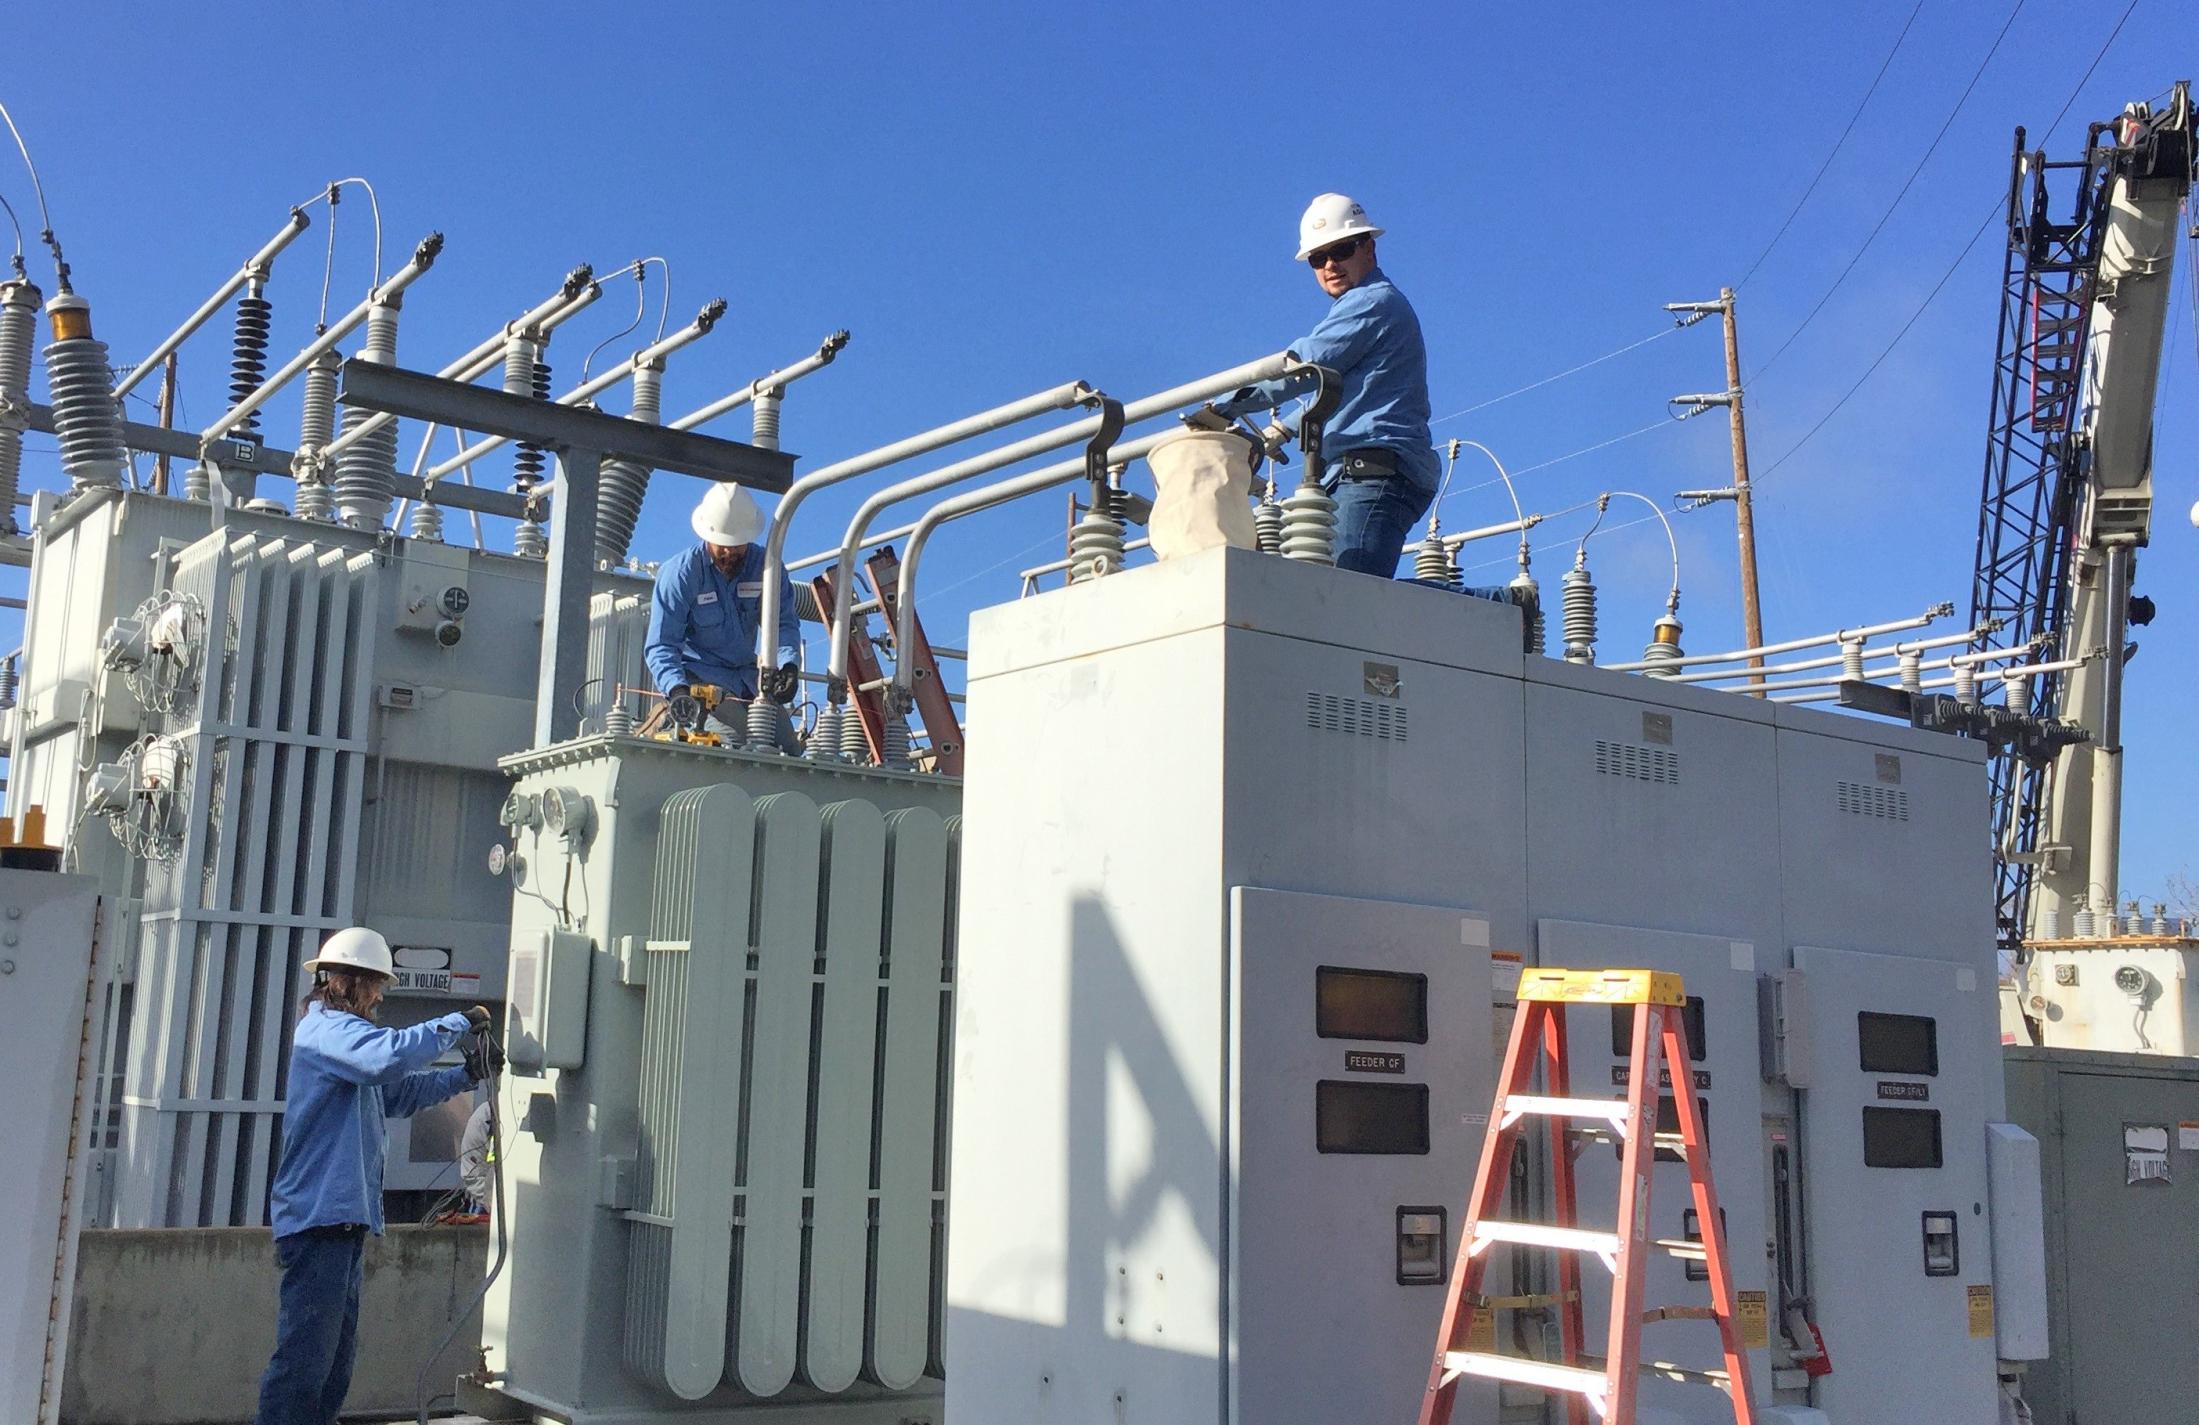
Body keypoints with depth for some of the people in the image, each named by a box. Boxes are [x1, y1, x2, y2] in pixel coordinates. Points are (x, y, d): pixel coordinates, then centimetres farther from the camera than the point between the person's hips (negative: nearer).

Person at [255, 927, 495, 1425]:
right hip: (320, 1215, -11)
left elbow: (401, 1090, 29)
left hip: (341, 1217, 11)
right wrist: (459, 1022, -19)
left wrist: (466, 1075, 16)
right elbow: (391, 1056, -29)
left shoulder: (337, 1031, 24)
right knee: (304, 1354, -12)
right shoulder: (328, 1028, -9)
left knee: (335, 1356, 15)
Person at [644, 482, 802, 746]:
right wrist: (677, 689, -35)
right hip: (697, 673, -5)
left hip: (746, 672, 5)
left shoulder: (766, 566, -2)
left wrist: (787, 665, -24)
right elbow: (661, 645, -16)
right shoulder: (679, 573, -14)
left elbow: (784, 623, -3)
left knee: (789, 750, -6)